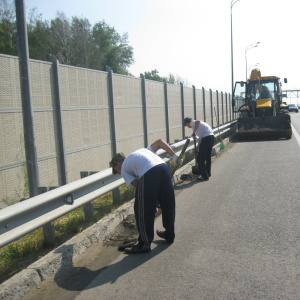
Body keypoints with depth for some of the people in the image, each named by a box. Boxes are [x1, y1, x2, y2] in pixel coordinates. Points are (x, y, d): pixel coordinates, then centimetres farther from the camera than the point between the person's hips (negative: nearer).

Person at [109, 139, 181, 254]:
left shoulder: (124, 168, 23)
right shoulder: (142, 150, 38)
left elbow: (136, 184, 9)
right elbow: (160, 142, 28)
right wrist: (174, 156, 22)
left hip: (148, 174, -6)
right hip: (163, 167, 6)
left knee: (143, 211, 8)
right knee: (168, 204, 22)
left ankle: (145, 244, 15)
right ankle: (169, 234, 39)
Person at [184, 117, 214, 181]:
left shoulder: (192, 123, 2)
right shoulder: (195, 123, 28)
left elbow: (197, 122, -24)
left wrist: (194, 132, -16)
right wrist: (198, 147, 36)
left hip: (207, 137, -10)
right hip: (211, 136, 10)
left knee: (200, 158, -2)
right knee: (208, 156, 24)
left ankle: (204, 176, 0)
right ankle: (208, 173, 38)